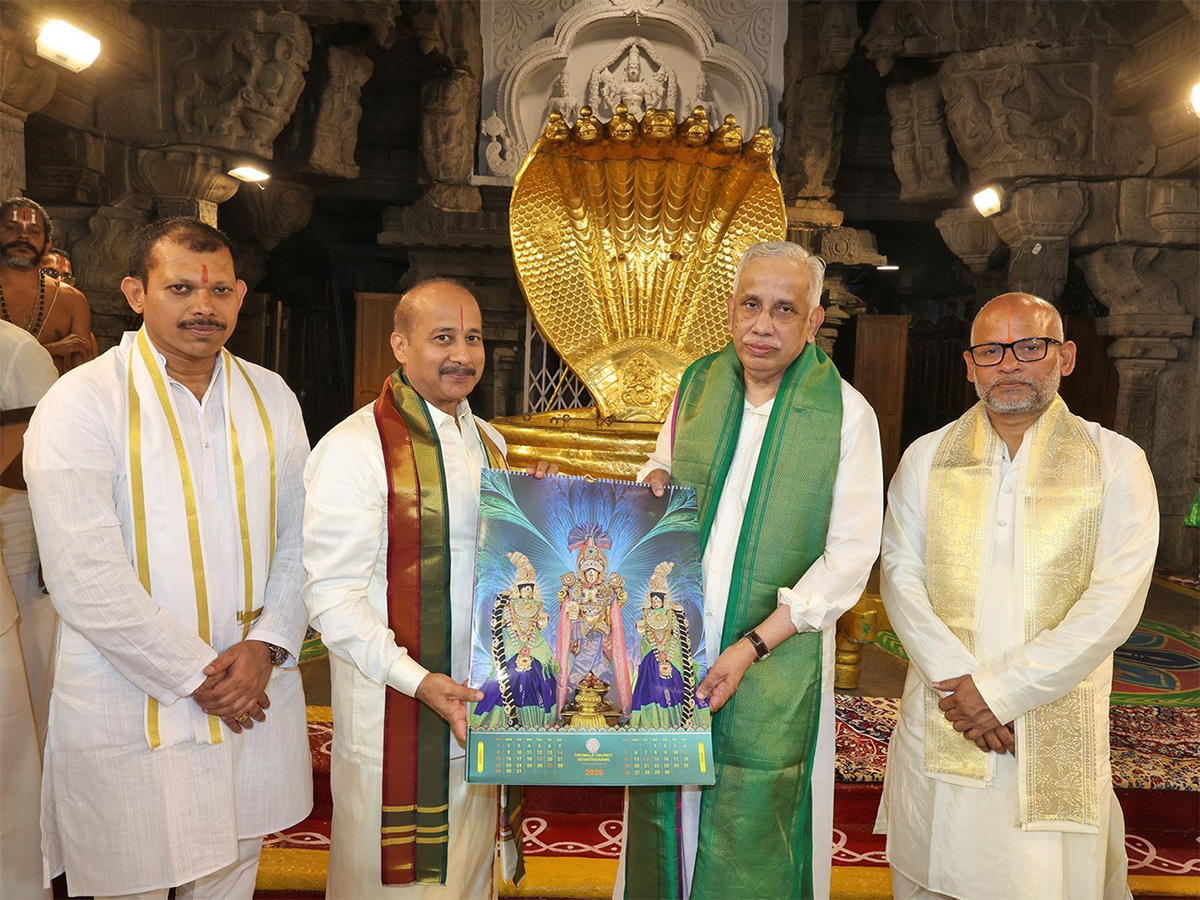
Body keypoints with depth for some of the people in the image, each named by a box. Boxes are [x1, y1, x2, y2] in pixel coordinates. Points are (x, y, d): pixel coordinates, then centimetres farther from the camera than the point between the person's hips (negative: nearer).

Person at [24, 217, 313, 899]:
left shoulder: (272, 398, 4)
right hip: (128, 710, -4)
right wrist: (197, 676, -13)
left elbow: (300, 539, 5)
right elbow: (86, 580, -17)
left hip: (256, 692, 4)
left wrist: (267, 646, -8)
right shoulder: (81, 403, -11)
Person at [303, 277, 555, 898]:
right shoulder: (353, 449, -15)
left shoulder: (488, 442, 9)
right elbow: (332, 597, -18)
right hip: (396, 716, -6)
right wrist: (420, 682, -26)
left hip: (478, 707, 7)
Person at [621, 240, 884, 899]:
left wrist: (753, 645, -17)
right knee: (664, 808, 16)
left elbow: (849, 556, -11)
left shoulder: (847, 414, -9)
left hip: (776, 657, -3)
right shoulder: (698, 383, 2)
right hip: (674, 641, 4)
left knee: (753, 835, 7)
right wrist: (654, 482, -7)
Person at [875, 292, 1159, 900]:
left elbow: (1113, 603, -10)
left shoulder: (1116, 463, -2)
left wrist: (1000, 689, -15)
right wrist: (956, 681, -15)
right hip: (941, 719, 2)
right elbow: (900, 575, -2)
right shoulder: (926, 458, 4)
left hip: (1057, 729, -1)